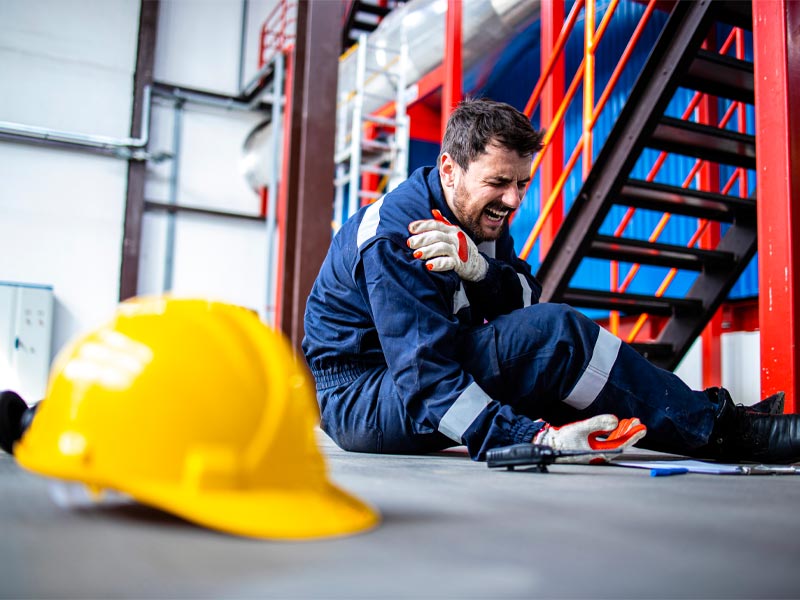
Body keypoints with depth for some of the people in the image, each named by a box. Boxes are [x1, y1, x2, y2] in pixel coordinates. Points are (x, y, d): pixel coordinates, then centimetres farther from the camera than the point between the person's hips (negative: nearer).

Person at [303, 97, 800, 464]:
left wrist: (481, 270, -30)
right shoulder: (394, 238, -25)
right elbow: (427, 374, -32)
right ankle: (722, 431, -16)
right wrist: (535, 439, -40)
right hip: (359, 402, -9)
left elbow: (526, 301, -7)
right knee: (552, 333, -25)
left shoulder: (480, 215, 3)